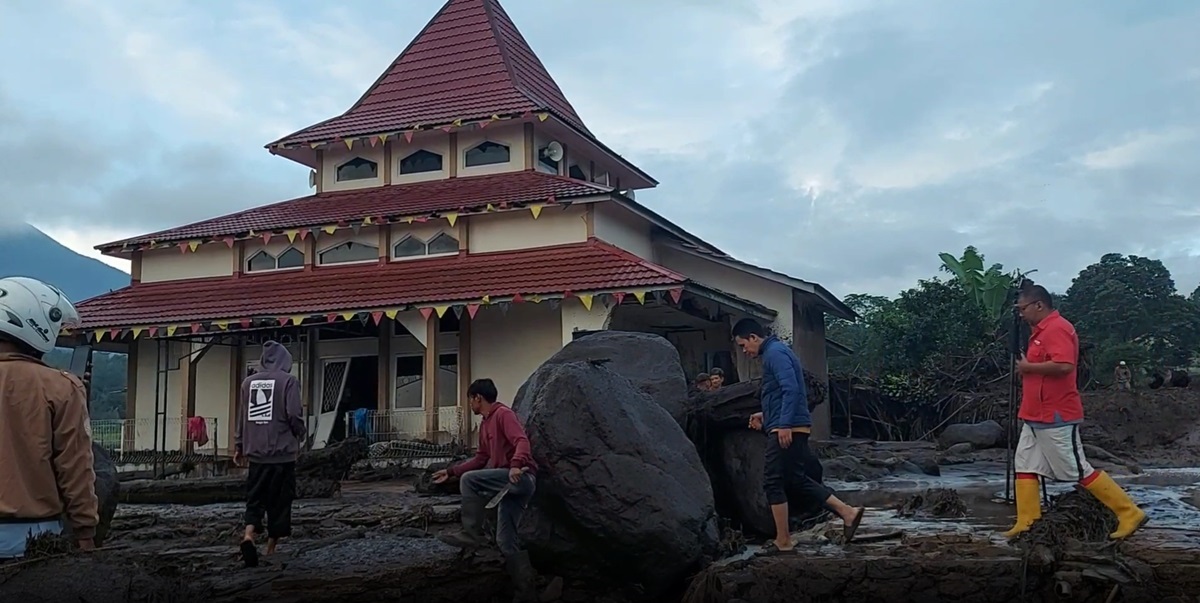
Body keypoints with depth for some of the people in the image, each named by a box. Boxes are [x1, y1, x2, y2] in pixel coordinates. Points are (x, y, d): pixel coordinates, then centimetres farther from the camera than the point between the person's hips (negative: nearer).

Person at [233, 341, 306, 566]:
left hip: (256, 452, 4)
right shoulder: (288, 380, -6)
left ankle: (249, 535, -17)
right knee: (279, 501, 8)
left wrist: (238, 446, 21)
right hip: (282, 451, -3)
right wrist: (300, 435, 7)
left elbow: (240, 416, 12)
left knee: (255, 498, 8)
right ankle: (271, 547, 13)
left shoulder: (249, 381, 7)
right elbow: (294, 414, -12)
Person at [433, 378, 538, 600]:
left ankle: (472, 534, -14)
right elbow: (480, 459, 29)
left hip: (522, 477, -10)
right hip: (510, 482, 10)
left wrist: (516, 465, -38)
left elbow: (522, 441, -20)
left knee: (469, 480, -22)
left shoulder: (503, 414, -5)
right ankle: (525, 590, 7)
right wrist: (450, 472, 26)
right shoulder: (485, 425, 24)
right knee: (506, 541, 5)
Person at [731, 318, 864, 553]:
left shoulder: (775, 352, -12)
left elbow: (791, 389, -23)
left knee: (773, 482, -4)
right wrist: (765, 415, 22)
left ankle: (783, 541, 2)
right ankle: (848, 513, 12)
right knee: (798, 480, 13)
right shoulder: (773, 352, 20)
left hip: (787, 429, -10)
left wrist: (784, 424, -26)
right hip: (790, 427, 10)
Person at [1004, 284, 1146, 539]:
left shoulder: (1057, 328, -18)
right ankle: (1027, 524, 10)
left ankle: (1130, 514, 6)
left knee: (1079, 471, -3)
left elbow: (1064, 365, -32)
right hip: (1037, 417, 11)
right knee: (1024, 466, 8)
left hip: (1056, 419, -11)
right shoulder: (1043, 330, 15)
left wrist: (1028, 367, -21)